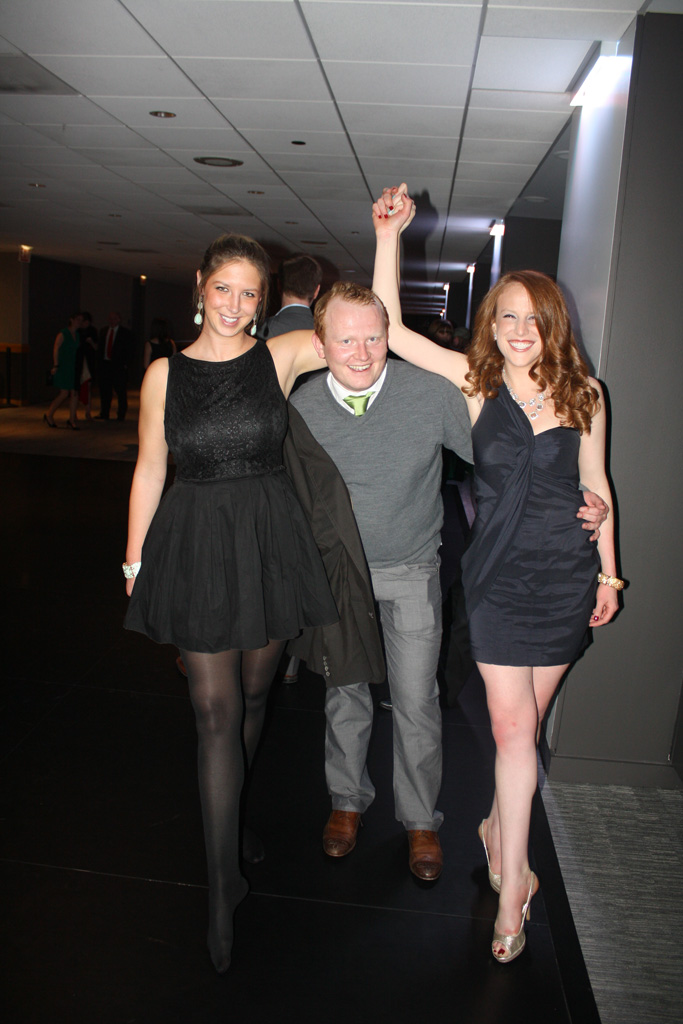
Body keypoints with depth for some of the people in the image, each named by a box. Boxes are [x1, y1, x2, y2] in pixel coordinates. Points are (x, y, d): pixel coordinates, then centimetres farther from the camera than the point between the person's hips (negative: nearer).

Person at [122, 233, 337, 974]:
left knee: (251, 693, 16)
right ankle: (223, 883, 13)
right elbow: (149, 472, 5)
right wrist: (134, 563, 7)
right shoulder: (165, 373, 0)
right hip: (195, 549, -1)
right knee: (215, 710, 0)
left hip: (268, 543, 1)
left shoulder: (281, 357, -1)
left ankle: (227, 809, 45)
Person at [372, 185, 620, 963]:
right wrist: (389, 236, -10)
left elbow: (595, 482, 9)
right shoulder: (476, 381, -2)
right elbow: (390, 329, -4)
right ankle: (515, 875, 15)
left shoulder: (584, 393, 1)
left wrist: (609, 571, 10)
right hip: (498, 575, -1)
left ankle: (497, 827, 37)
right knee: (513, 728, -1)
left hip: (566, 576, 2)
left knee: (524, 724, 12)